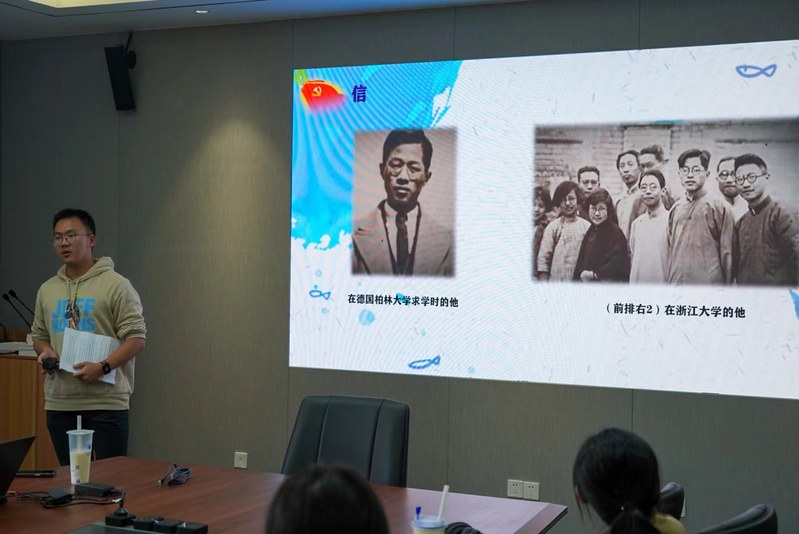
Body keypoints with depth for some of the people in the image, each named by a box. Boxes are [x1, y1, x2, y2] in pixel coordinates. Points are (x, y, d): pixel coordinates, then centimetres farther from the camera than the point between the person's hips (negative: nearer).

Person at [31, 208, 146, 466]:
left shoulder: (116, 285, -5)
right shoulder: (47, 290, 14)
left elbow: (136, 337, -9)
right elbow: (39, 335, 23)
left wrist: (103, 367, -21)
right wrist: (44, 350, 0)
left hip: (107, 402, -5)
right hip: (59, 403, 6)